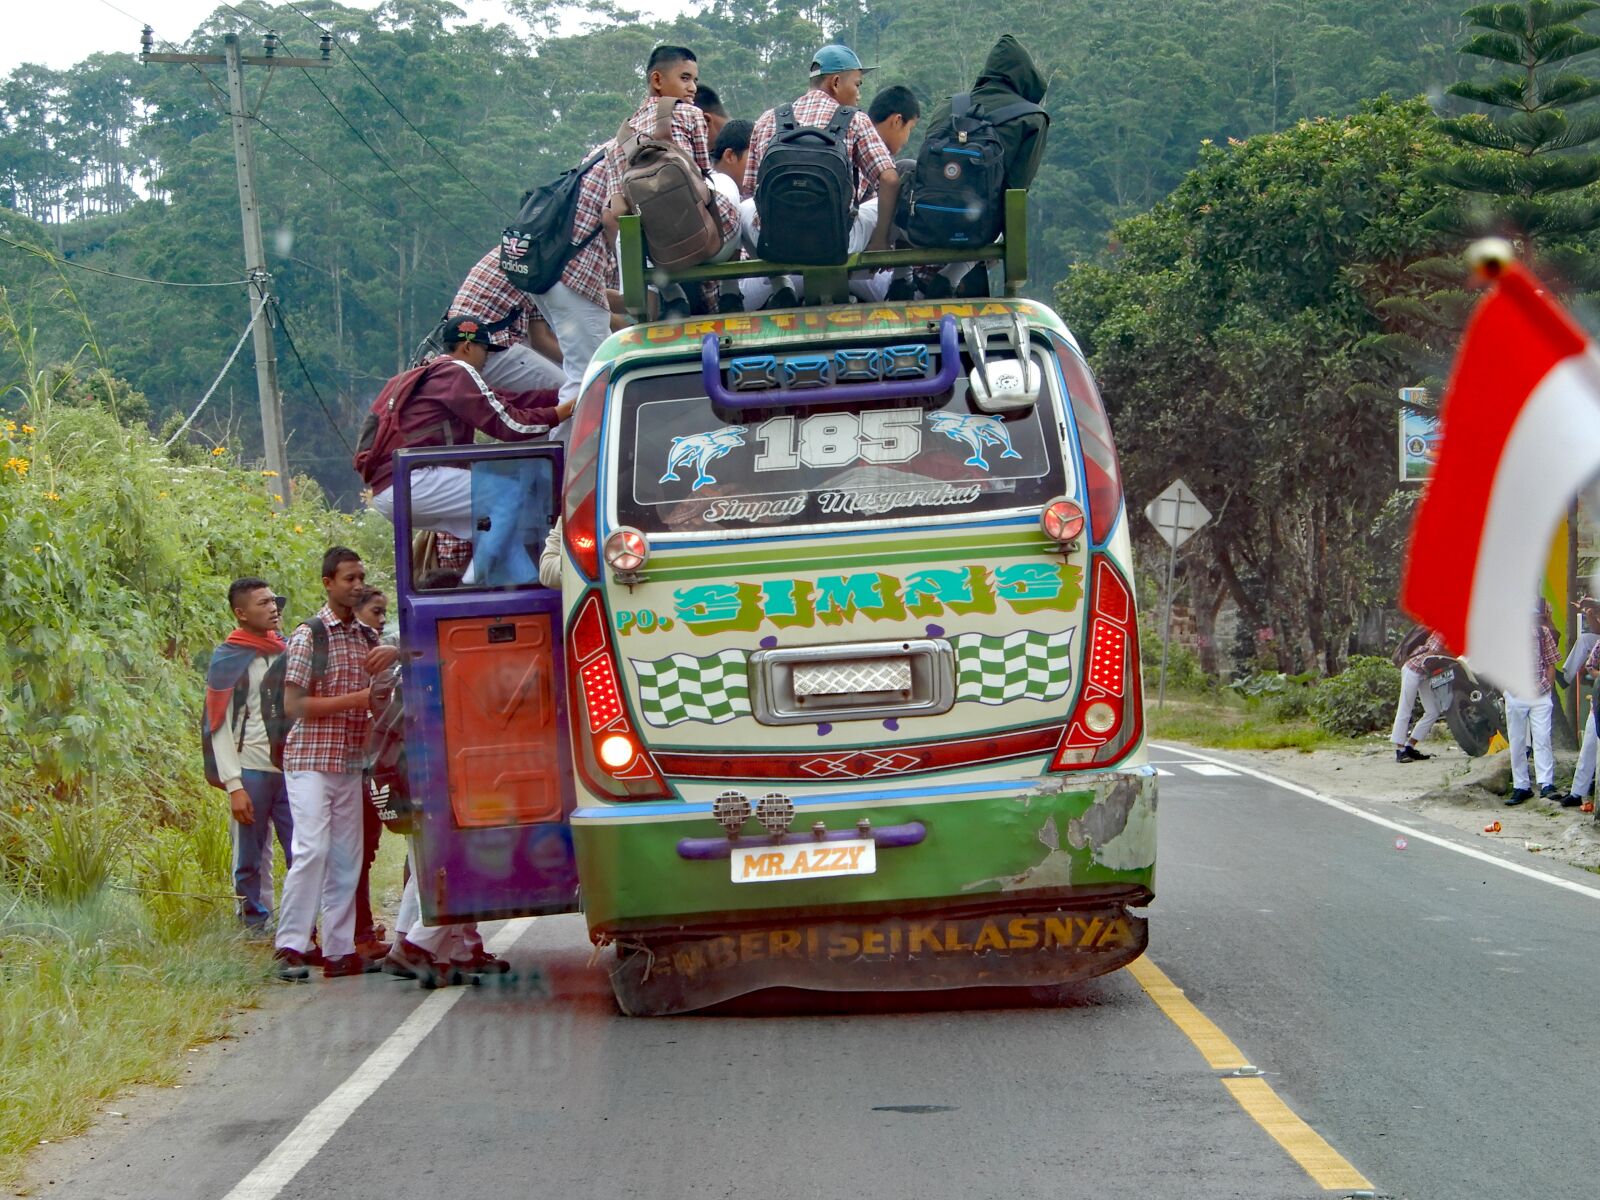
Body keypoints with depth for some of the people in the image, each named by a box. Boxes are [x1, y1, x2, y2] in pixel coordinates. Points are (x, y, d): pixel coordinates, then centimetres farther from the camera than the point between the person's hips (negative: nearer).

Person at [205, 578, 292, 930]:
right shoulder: (228, 659, 1)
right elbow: (220, 727, -3)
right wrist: (234, 785, -10)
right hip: (252, 769, -3)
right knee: (251, 862, 1)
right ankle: (255, 927, 7)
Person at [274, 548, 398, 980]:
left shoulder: (366, 638, 13)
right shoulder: (309, 636, -4)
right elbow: (293, 705, -10)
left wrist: (393, 653, -4)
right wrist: (355, 699, -14)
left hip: (350, 763, 6)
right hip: (311, 760, -6)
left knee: (346, 857, 5)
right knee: (312, 848, -16)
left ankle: (339, 951, 9)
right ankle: (291, 947, -14)